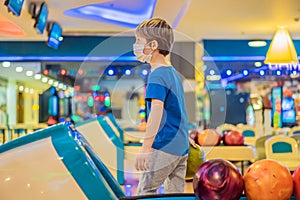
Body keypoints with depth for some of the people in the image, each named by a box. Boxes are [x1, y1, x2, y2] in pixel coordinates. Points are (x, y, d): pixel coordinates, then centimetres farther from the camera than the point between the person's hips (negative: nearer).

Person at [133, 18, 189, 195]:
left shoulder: (157, 75, -14)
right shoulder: (174, 73, 14)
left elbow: (157, 110, -27)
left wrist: (146, 148, -32)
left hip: (164, 147, -9)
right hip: (182, 147, 9)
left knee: (145, 191, 0)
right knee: (176, 194, 11)